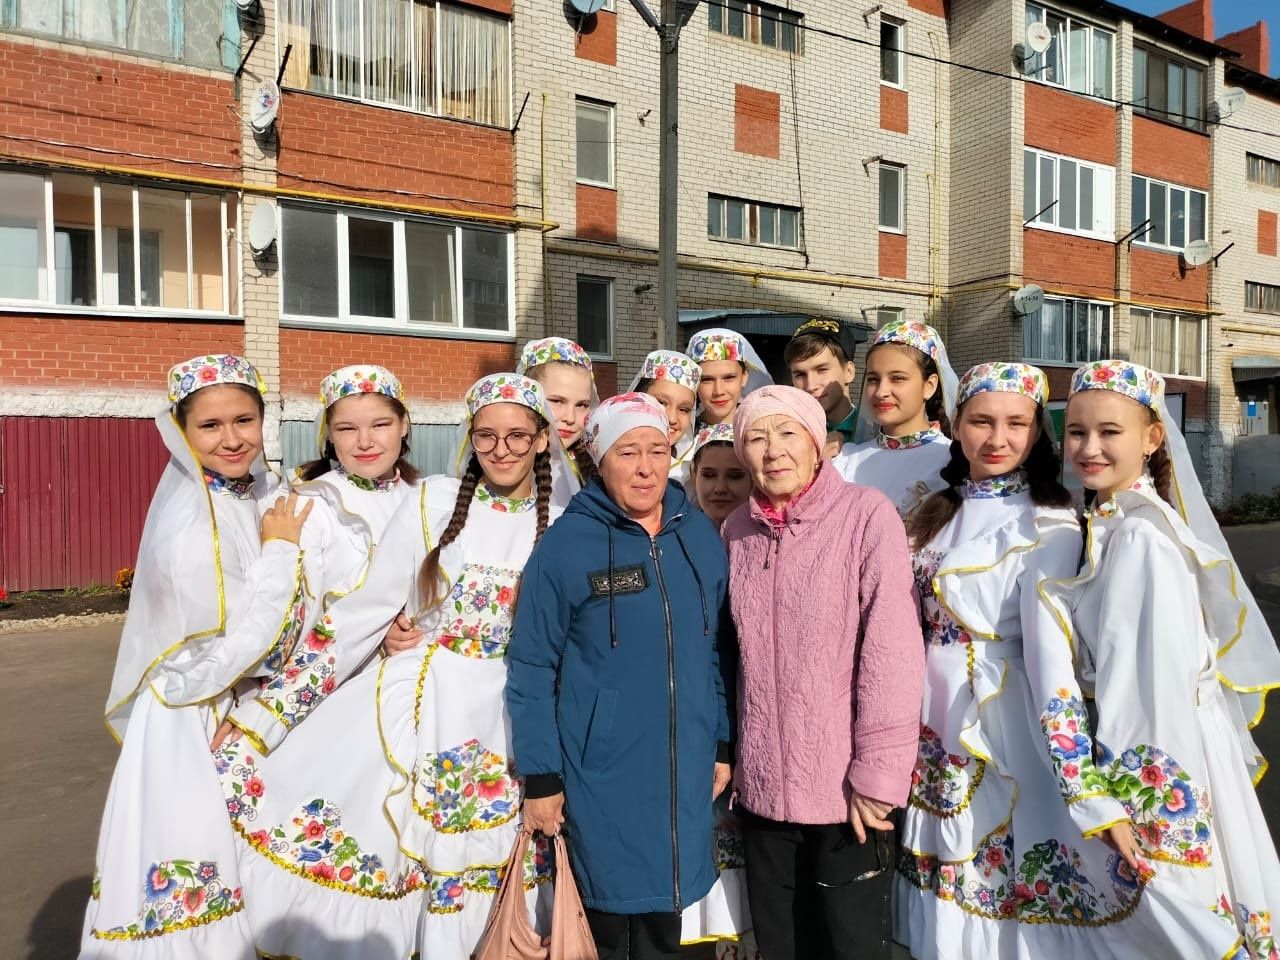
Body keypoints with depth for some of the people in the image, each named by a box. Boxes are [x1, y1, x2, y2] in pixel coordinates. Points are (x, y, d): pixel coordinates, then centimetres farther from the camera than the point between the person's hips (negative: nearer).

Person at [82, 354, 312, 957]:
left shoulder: (258, 496, -2)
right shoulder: (190, 527, -25)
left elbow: (291, 612, 8)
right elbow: (228, 656, -24)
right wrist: (279, 552, -21)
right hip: (196, 731, -8)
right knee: (192, 903, 9)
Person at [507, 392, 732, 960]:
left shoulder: (701, 537, 2)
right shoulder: (566, 543, -11)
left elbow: (715, 651, 11)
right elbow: (532, 667, -7)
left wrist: (723, 743, 10)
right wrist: (540, 776, -8)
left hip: (683, 768, 4)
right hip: (600, 772, -3)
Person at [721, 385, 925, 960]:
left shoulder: (867, 515, -12)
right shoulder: (737, 530, 3)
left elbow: (893, 650, -15)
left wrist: (877, 775, -16)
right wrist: (730, 754, 9)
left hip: (846, 788, -4)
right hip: (762, 785, 4)